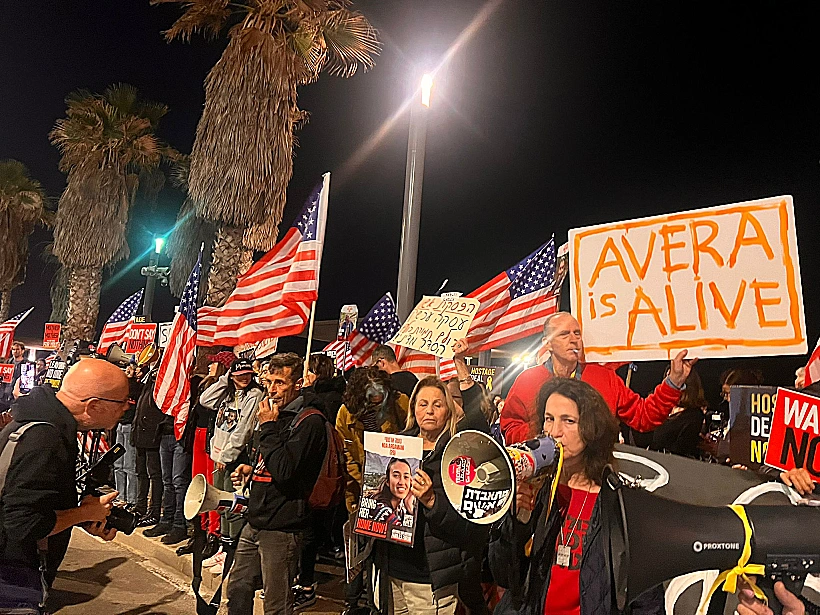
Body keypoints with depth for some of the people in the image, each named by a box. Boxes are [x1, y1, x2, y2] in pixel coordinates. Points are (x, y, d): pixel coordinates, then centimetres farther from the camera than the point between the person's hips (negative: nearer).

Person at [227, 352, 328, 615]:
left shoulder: (310, 421, -18)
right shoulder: (277, 414, 11)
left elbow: (284, 472, -26)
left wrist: (268, 427, -20)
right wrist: (250, 469, 7)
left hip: (281, 527, -8)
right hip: (255, 522, 9)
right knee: (238, 589, 20)